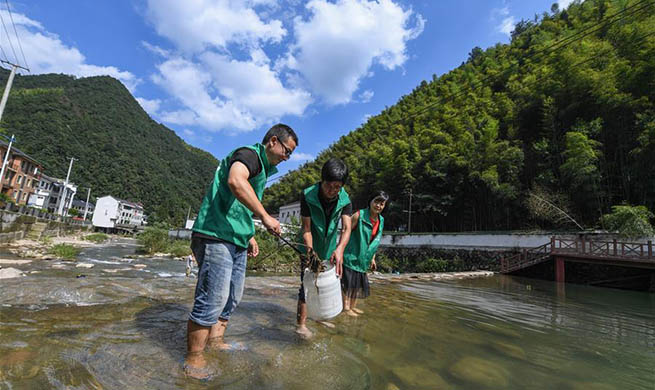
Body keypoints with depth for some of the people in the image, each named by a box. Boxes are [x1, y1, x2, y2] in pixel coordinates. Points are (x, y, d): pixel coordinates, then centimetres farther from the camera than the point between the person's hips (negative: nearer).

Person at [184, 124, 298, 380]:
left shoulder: (262, 169, 22)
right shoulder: (249, 153, -8)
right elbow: (236, 181, -32)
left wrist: (250, 237, 24)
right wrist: (265, 217, -29)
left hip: (235, 241, 10)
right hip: (216, 235, -10)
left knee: (231, 298, 16)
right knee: (212, 299, -6)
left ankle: (215, 342, 30)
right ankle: (194, 359, 8)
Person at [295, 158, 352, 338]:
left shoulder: (345, 200, -17)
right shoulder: (308, 195, -24)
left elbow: (346, 227, -28)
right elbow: (306, 228, -23)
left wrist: (340, 248, -47)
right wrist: (310, 250, -36)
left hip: (330, 248, 4)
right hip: (311, 247, -4)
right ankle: (301, 323, 5)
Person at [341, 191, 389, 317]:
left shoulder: (381, 220, 5)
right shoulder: (359, 215, -16)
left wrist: (372, 258, 15)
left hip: (363, 258, 7)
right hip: (351, 255, -7)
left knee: (359, 282, 16)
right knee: (348, 282, 1)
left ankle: (353, 306, 32)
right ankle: (346, 307, 17)